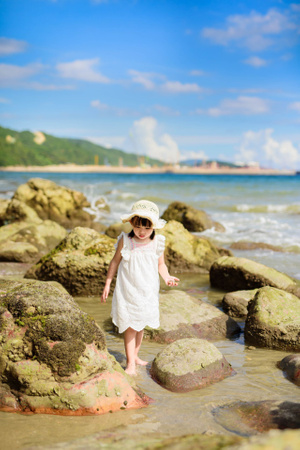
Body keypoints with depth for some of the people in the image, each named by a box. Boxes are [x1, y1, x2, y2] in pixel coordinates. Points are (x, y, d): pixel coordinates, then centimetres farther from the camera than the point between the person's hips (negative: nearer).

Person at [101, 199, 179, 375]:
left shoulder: (157, 242, -4)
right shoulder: (125, 240, -10)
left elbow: (160, 264, 7)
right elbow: (115, 261, 1)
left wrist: (167, 277, -12)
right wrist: (107, 284, 2)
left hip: (148, 291, 3)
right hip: (127, 290, -3)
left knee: (141, 325, 16)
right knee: (129, 326, -3)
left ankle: (135, 355, 33)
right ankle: (130, 363, 3)